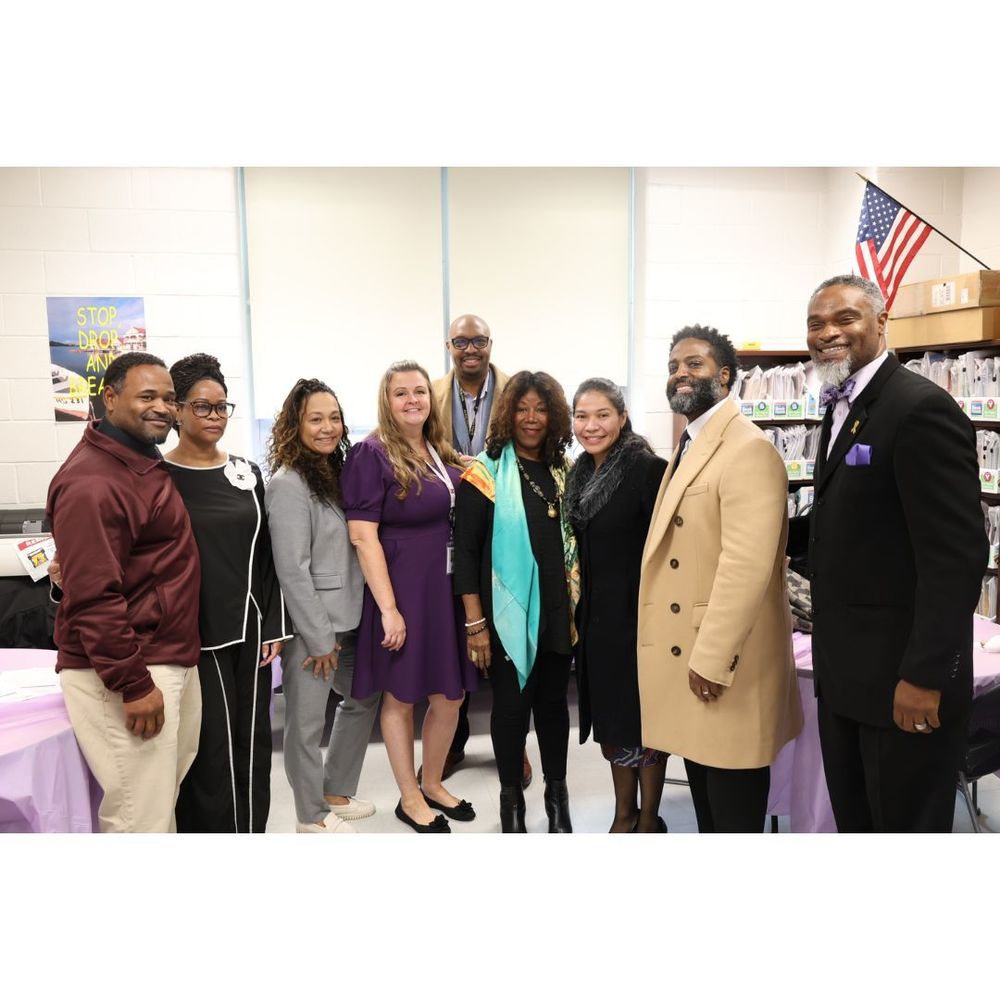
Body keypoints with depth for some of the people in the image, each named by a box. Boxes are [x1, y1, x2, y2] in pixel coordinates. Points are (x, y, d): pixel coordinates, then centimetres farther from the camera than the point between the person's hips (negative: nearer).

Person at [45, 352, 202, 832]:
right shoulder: (91, 483, -20)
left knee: (166, 796, 22)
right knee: (140, 816, 1)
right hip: (125, 673, -10)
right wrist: (133, 684, -21)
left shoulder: (145, 462, 12)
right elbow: (93, 599, -24)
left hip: (171, 661, 10)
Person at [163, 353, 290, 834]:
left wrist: (273, 625, 6)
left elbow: (265, 554, 9)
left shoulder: (246, 473, 8)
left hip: (249, 629, 5)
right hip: (194, 635, -4)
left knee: (253, 743, 13)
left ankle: (254, 829, 29)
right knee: (211, 750, 4)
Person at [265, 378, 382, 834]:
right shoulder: (288, 483, -15)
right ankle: (312, 815, 26)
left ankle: (335, 793, 37)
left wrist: (337, 628, 11)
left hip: (346, 618, 9)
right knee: (307, 722, 5)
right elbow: (292, 570, -19)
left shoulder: (334, 473, 10)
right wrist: (319, 638, -16)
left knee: (364, 697, 21)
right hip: (310, 624, -9)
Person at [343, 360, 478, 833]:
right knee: (400, 698, 10)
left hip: (448, 589, 7)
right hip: (402, 592, -6)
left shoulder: (442, 453, 10)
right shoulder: (371, 453, -11)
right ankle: (409, 799, 29)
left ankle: (432, 785, 37)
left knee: (450, 697, 14)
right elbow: (363, 536, -16)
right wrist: (389, 608, -19)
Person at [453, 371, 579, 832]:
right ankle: (511, 798, 28)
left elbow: (575, 540, 12)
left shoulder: (564, 470, 7)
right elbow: (466, 549, -9)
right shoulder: (486, 472, -7)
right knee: (511, 703, 8)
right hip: (508, 610, -4)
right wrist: (474, 621, -12)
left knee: (553, 700, 14)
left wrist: (578, 605, 9)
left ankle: (557, 794, 32)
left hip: (557, 609, 4)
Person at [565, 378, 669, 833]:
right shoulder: (580, 474, 7)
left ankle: (649, 820, 28)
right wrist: (577, 610, 12)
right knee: (609, 716, 17)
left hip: (637, 615, -7)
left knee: (643, 720, 8)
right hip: (596, 617, 7)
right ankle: (623, 815, 35)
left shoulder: (648, 469, -15)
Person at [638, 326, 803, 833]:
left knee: (733, 802, 6)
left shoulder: (748, 448, -16)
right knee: (704, 789, 21)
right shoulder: (689, 444, 15)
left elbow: (747, 563, -24)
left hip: (724, 659, -9)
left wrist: (712, 659, -24)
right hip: (688, 650, 9)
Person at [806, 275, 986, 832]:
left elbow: (956, 554, -22)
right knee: (854, 820, 21)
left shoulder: (922, 408, -18)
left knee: (907, 824, 9)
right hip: (844, 672, 8)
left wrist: (923, 677, -21)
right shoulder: (842, 408, 11)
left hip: (903, 678, -8)